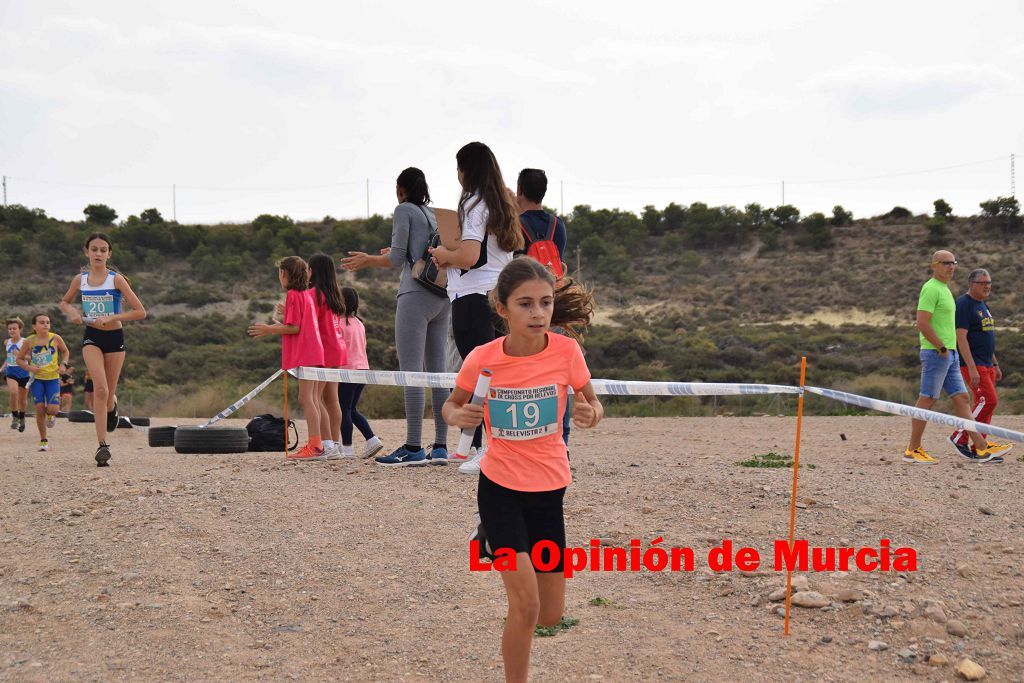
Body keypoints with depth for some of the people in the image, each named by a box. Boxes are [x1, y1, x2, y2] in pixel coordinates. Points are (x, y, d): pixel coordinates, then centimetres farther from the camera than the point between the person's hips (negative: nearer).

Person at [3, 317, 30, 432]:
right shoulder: (6, 343, 6)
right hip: (11, 372, 2)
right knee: (13, 392, -24)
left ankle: (21, 418, 33)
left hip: (23, 372, -2)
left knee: (22, 398, 9)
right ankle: (15, 416, -8)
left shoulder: (24, 342, -9)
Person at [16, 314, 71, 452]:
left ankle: (50, 415, 28)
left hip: (53, 378, 0)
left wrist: (63, 364, -5)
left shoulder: (55, 338, -7)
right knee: (39, 408, -6)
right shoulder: (29, 341, -7)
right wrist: (28, 367, -14)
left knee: (53, 409, -13)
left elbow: (65, 351, 12)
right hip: (37, 379, 0)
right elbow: (19, 359, 4)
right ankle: (43, 440, 8)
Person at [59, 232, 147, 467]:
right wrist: (72, 313, -3)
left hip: (114, 337, 0)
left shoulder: (116, 279, -9)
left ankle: (112, 406, 49)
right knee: (100, 389, -19)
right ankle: (102, 445, -18)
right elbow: (64, 302, 20)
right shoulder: (80, 280, 0)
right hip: (91, 337, 0)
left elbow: (140, 312, -11)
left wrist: (111, 318, -19)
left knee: (108, 394, 9)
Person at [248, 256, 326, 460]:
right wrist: (280, 326, 24)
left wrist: (269, 330, -8)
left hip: (304, 354, -10)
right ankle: (315, 445, 12)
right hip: (314, 351, 10)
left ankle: (315, 446, -15)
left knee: (305, 398, -11)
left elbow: (295, 328, -16)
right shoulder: (307, 294, 18)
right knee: (312, 398, 10)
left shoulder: (293, 295, -10)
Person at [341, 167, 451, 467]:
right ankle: (440, 446, 6)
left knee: (410, 371, -8)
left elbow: (397, 258, -4)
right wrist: (392, 255, 38)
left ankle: (413, 447, -12)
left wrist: (368, 260, 13)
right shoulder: (435, 214, 19)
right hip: (443, 297, 7)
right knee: (437, 371, 7)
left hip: (416, 295, -7)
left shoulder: (404, 210, 0)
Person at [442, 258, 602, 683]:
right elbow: (451, 405, 4)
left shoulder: (566, 351, -12)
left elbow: (592, 403, 3)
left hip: (550, 489, 2)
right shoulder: (481, 359, -13)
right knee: (526, 606, -14)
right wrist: (457, 415, -19)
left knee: (551, 617, 8)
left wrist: (590, 414, -21)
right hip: (499, 488, -2)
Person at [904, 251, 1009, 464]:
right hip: (936, 353, -10)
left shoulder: (944, 289, 20)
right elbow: (922, 323, -21)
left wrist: (949, 349, 16)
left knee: (961, 398, 6)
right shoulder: (931, 289, -11)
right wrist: (942, 348, -16)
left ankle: (980, 448, 6)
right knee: (927, 400, -6)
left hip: (949, 354, 10)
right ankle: (912, 451, -1)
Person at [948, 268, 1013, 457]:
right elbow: (961, 337, -19)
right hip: (971, 363, -9)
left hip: (986, 365, 9)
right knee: (988, 401, -15)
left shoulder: (983, 305, 18)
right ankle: (959, 438, -6)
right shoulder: (963, 304, -12)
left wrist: (995, 365, 21)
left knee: (983, 404, 6)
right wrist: (972, 369, -24)